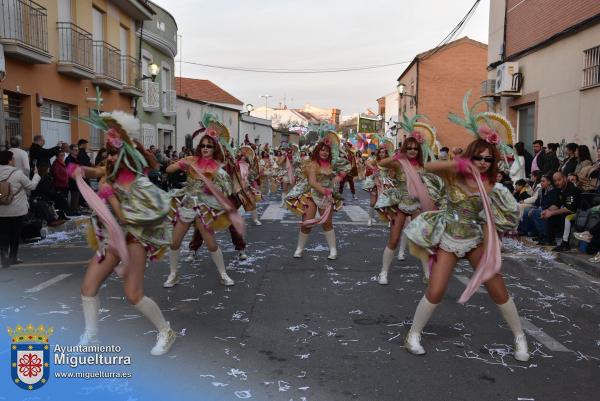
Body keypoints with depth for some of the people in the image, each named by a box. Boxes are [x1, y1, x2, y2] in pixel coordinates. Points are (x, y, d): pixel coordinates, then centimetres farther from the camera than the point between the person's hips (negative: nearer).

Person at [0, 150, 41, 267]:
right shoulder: (17, 173, -15)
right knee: (15, 235, 12)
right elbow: (31, 186, -5)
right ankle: (12, 258, 20)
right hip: (17, 210, -3)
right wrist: (36, 174, 9)